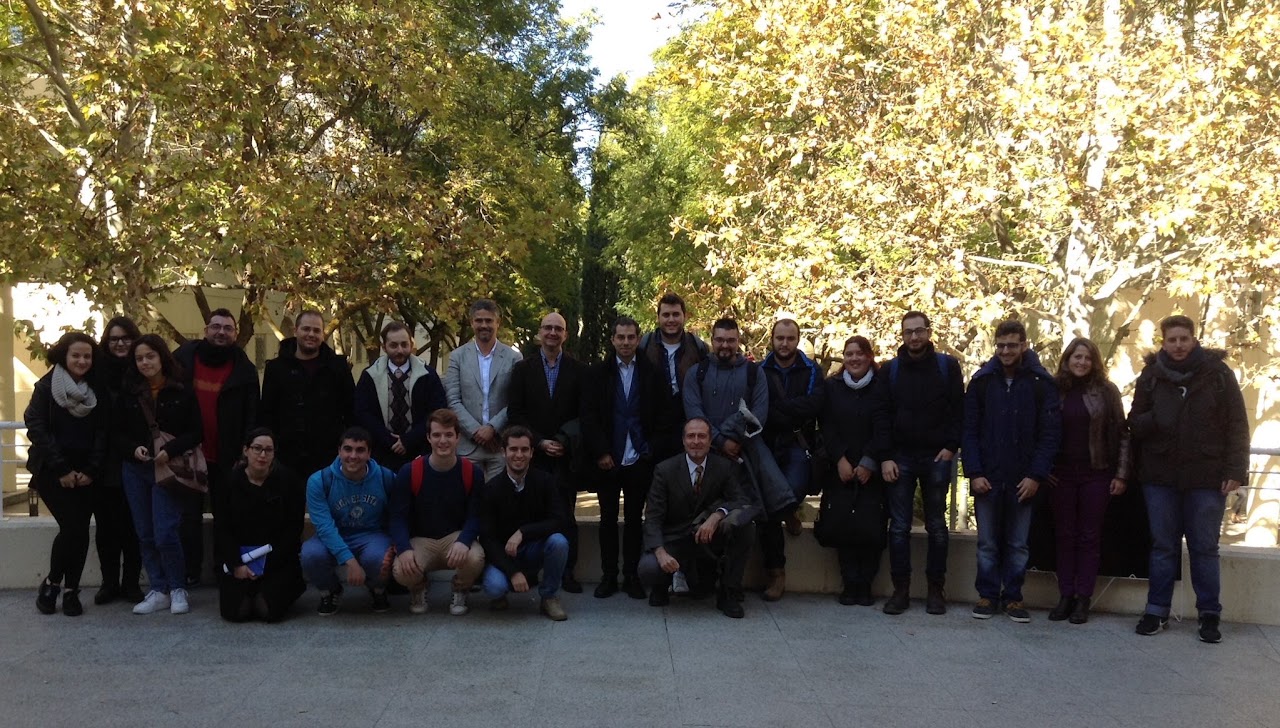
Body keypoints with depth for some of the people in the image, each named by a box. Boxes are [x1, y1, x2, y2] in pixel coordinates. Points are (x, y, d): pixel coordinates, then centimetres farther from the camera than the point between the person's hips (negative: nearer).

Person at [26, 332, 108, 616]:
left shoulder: (96, 391, 8)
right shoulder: (46, 386, 0)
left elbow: (102, 433, 5)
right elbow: (36, 429, -7)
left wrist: (92, 470, -7)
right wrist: (61, 470, -13)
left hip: (85, 472, 3)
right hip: (53, 472, -3)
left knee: (81, 530, -2)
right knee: (72, 526, -14)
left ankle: (71, 590, 10)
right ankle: (51, 582, 8)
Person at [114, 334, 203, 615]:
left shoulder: (182, 391, -4)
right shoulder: (129, 392, 5)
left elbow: (196, 432, -4)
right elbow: (118, 432, 9)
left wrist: (170, 450, -18)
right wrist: (134, 448, -10)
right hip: (136, 471, 4)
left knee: (166, 534, -9)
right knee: (145, 535, 7)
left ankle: (178, 590, 9)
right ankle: (158, 591, 18)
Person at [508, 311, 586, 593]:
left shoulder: (579, 370, 6)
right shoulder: (523, 369, 7)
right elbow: (515, 411, 2)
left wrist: (563, 442, -8)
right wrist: (540, 442, -7)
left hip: (565, 454, 0)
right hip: (532, 453, 0)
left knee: (566, 515, 1)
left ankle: (567, 572, 6)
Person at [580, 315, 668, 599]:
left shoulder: (653, 374, 4)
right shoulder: (597, 374, 3)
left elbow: (663, 416, 3)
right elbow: (588, 416, -1)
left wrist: (652, 450, -4)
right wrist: (600, 453, -8)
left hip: (639, 459, 0)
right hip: (608, 459, 0)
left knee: (635, 519, 6)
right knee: (608, 518, 6)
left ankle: (631, 575, 14)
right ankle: (608, 575, 14)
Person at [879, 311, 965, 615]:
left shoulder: (947, 366, 2)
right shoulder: (890, 369, 4)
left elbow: (958, 410, 2)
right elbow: (882, 415, 2)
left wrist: (951, 447, -9)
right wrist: (885, 457, -6)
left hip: (937, 457, -1)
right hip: (900, 457, 1)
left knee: (936, 526, 7)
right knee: (899, 526, 1)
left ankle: (936, 590, 14)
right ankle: (901, 589, 7)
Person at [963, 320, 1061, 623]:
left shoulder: (1041, 382, -2)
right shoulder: (981, 380, 2)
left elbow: (1050, 433, -3)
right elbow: (970, 430, 1)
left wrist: (1036, 475, -10)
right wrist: (974, 472, -7)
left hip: (1023, 480, -1)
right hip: (987, 478, 1)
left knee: (1018, 544, 8)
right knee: (988, 543, 7)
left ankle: (1013, 597, 19)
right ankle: (988, 595, 18)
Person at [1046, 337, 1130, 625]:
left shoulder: (1106, 391, 0)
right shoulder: (1054, 390, 4)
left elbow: (1122, 435, 1)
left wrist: (1121, 474, -4)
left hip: (1096, 474, -1)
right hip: (1061, 474, 1)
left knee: (1089, 536, 4)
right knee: (1065, 535, 6)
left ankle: (1083, 598, 9)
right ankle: (1065, 596, 13)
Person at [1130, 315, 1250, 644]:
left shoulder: (1218, 373, -2)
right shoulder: (1151, 375, 3)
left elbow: (1237, 426, -2)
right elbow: (1135, 422, 7)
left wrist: (1235, 470, -10)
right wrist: (1153, 420, -16)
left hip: (1207, 477, -1)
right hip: (1160, 475, 2)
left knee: (1205, 547, 6)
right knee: (1163, 546, 9)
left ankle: (1210, 614, 17)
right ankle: (1157, 610, 18)